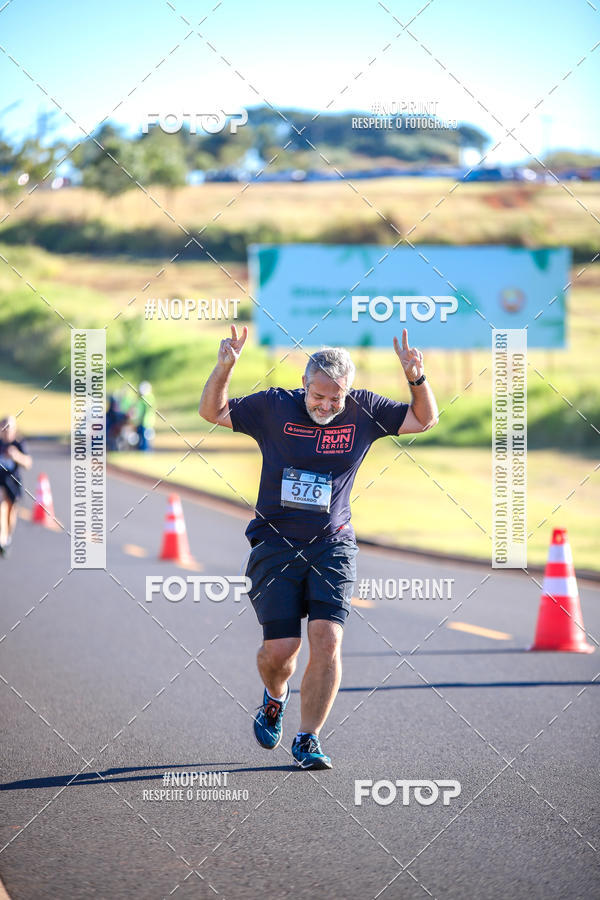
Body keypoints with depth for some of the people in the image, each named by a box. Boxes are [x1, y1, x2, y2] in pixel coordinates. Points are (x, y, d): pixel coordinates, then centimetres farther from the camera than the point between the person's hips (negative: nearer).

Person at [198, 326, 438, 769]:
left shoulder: (364, 412, 1)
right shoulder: (274, 407, -2)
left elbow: (425, 419, 10)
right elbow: (212, 412, 6)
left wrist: (417, 378, -9)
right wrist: (224, 368, -11)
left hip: (333, 548, 1)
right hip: (276, 546, -1)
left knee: (327, 640, -15)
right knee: (280, 649, -5)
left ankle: (307, 740, -3)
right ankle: (275, 698, 32)